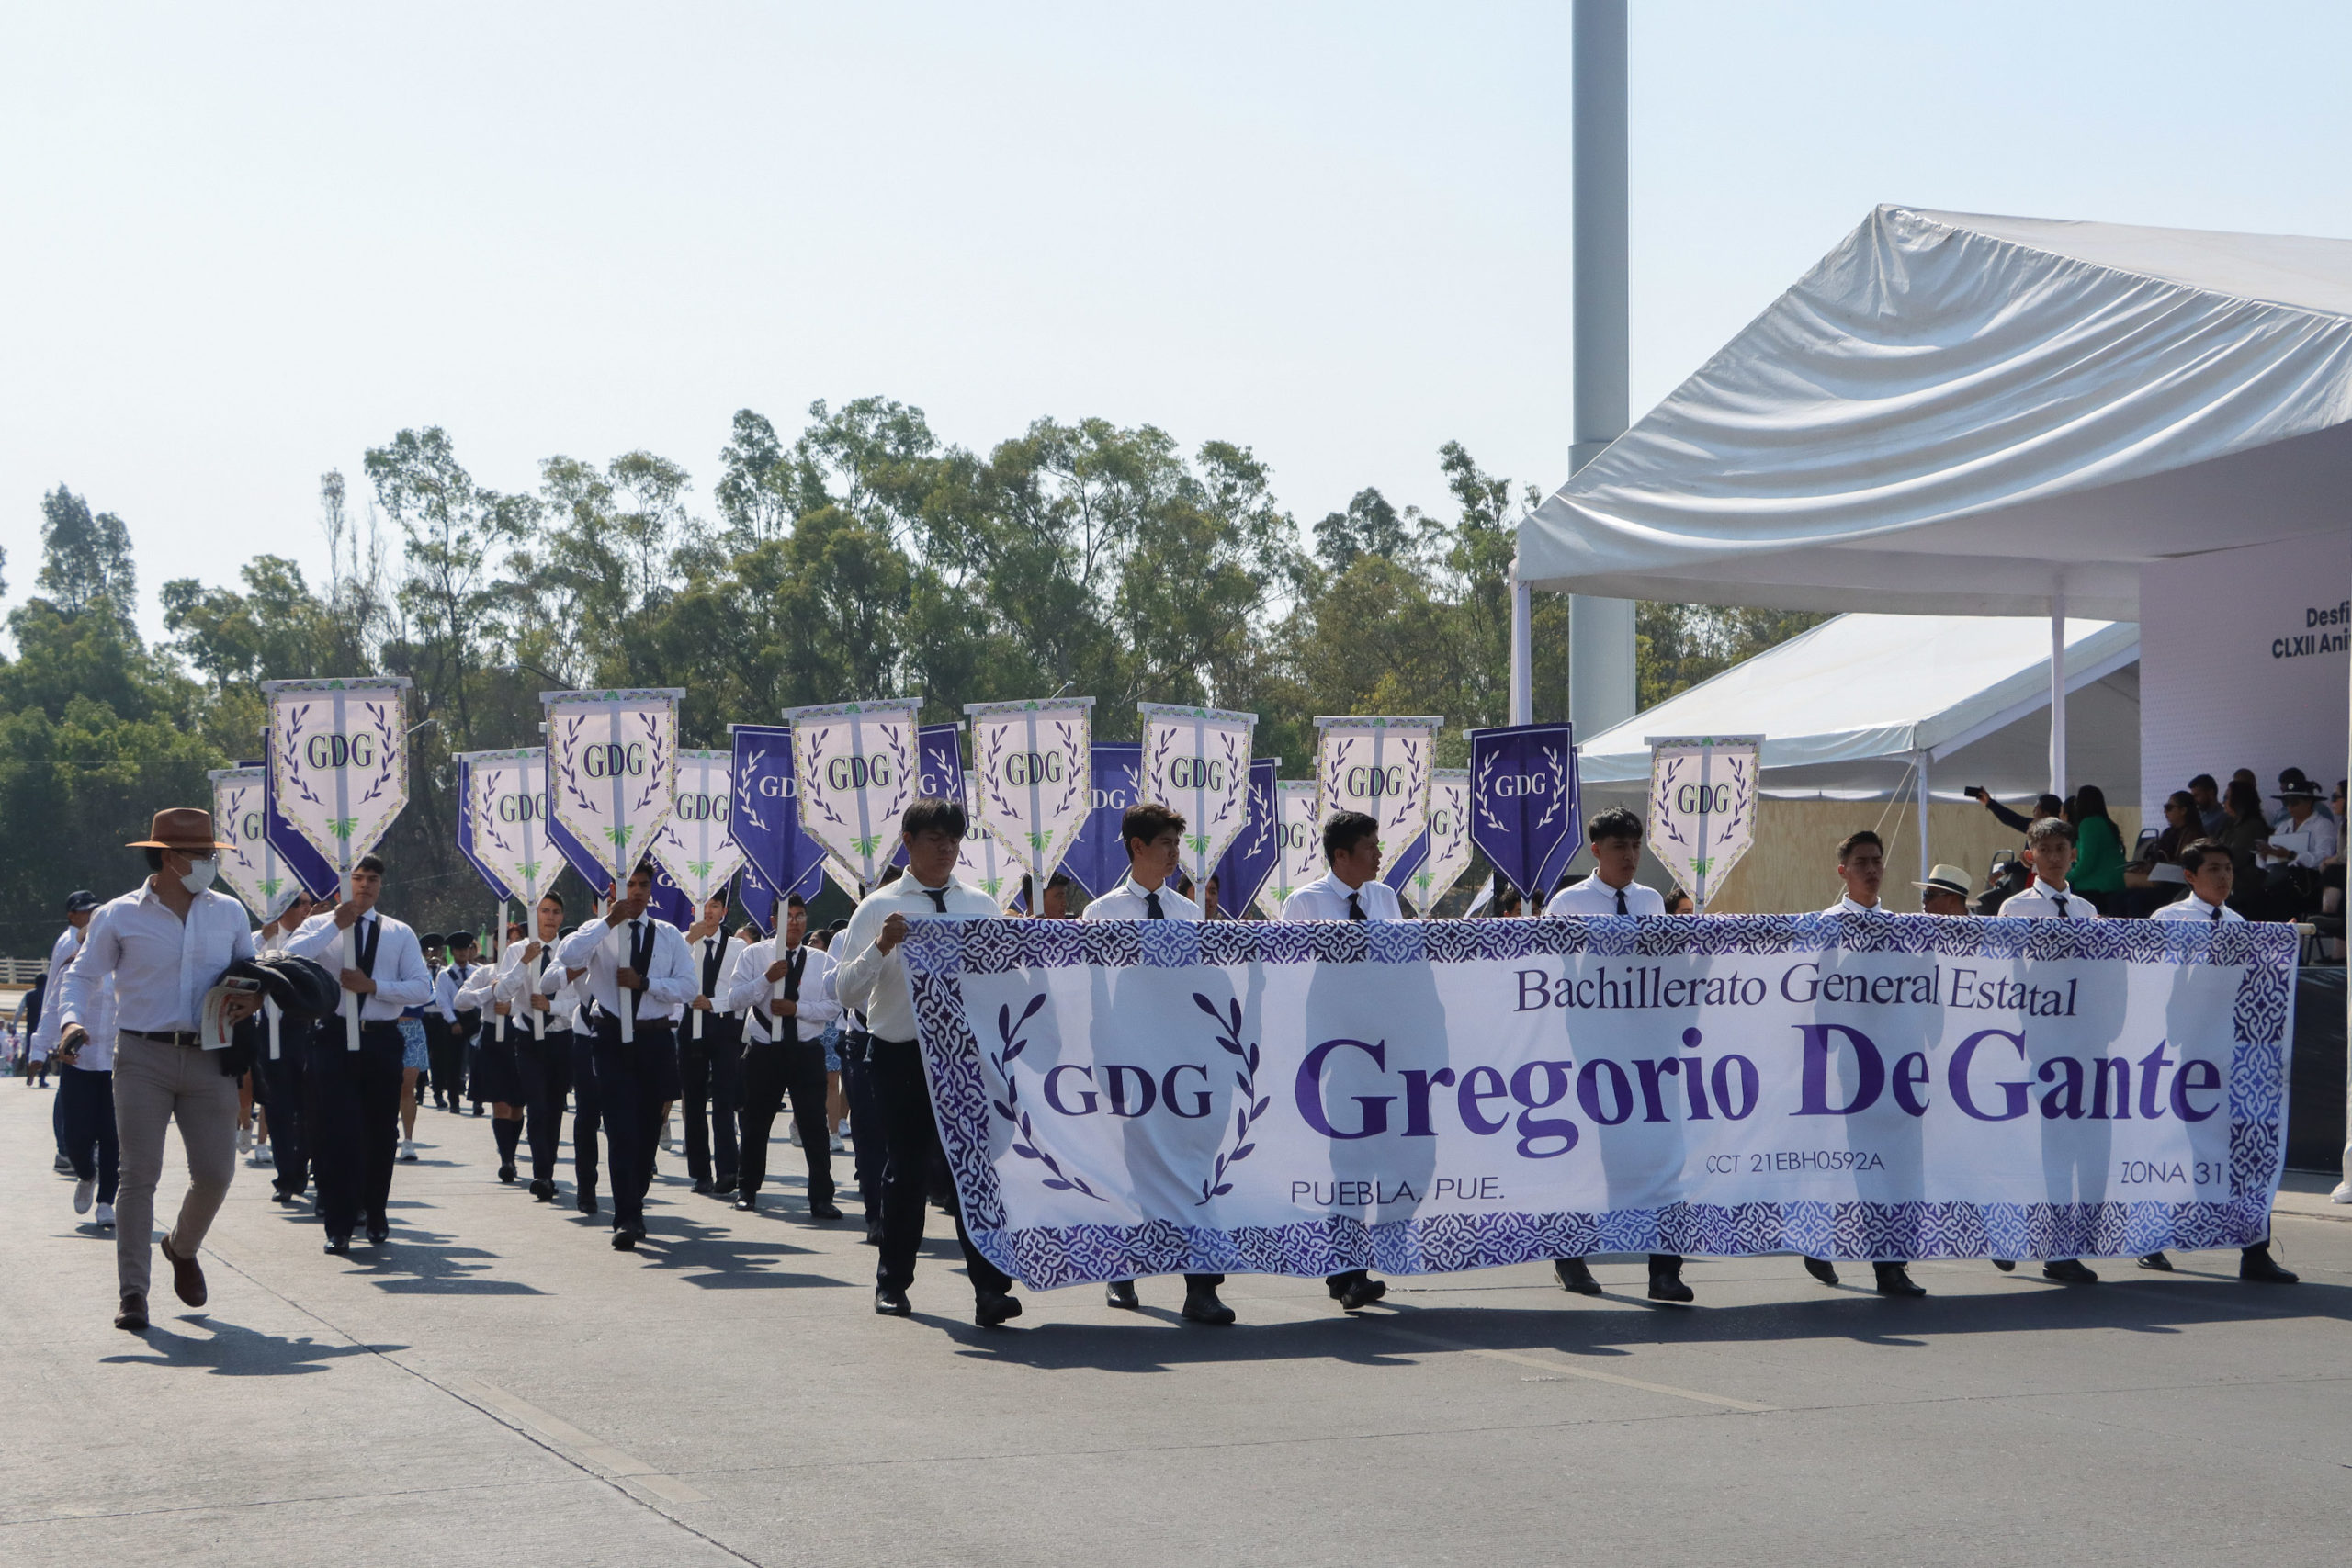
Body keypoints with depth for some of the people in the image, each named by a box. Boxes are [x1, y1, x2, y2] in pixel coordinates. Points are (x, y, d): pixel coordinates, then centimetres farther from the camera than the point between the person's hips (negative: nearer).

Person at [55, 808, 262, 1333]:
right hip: (143, 1058, -3)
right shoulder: (118, 917, 2)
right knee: (139, 1173, -7)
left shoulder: (229, 912, 11)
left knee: (215, 1171, -2)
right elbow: (84, 975, 7)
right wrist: (72, 1019, -12)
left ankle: (182, 1246, 30)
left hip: (209, 1059, 3)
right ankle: (132, 1294, -3)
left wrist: (253, 998, -1)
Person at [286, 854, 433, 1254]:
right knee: (337, 1132, -8)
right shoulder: (320, 926, 6)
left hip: (382, 1041, 2)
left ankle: (376, 1215, 27)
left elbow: (423, 989, -1)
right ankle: (339, 1226, -3)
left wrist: (373, 985, -13)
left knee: (381, 1133, 10)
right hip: (334, 1040, -2)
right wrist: (336, 925, -18)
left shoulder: (400, 933, 9)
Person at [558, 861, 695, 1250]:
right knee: (621, 1131, -12)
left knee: (647, 1130, 10)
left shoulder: (669, 936, 7)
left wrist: (644, 982, -15)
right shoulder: (599, 933, 2)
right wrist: (609, 922, -21)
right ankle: (628, 1218, -15)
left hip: (656, 1040, 3)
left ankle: (633, 1207, 26)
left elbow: (687, 987, -2)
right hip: (613, 1040, -3)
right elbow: (566, 957, -19)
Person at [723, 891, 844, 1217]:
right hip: (763, 1050, 0)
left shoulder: (822, 961, 5)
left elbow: (834, 1007, -2)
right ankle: (748, 1192, 25)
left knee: (814, 1125, -4)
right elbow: (735, 1000, -5)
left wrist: (796, 1007, -16)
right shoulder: (754, 955, 3)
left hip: (807, 1051, 0)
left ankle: (821, 1198, -1)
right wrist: (767, 978, -19)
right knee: (756, 1124, 10)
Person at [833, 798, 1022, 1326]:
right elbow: (846, 991, -4)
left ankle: (990, 1288, -13)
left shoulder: (983, 906, 9)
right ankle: (892, 1283, 26)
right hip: (903, 1058, -1)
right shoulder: (879, 908, 1)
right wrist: (881, 947, -20)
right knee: (906, 1169, 9)